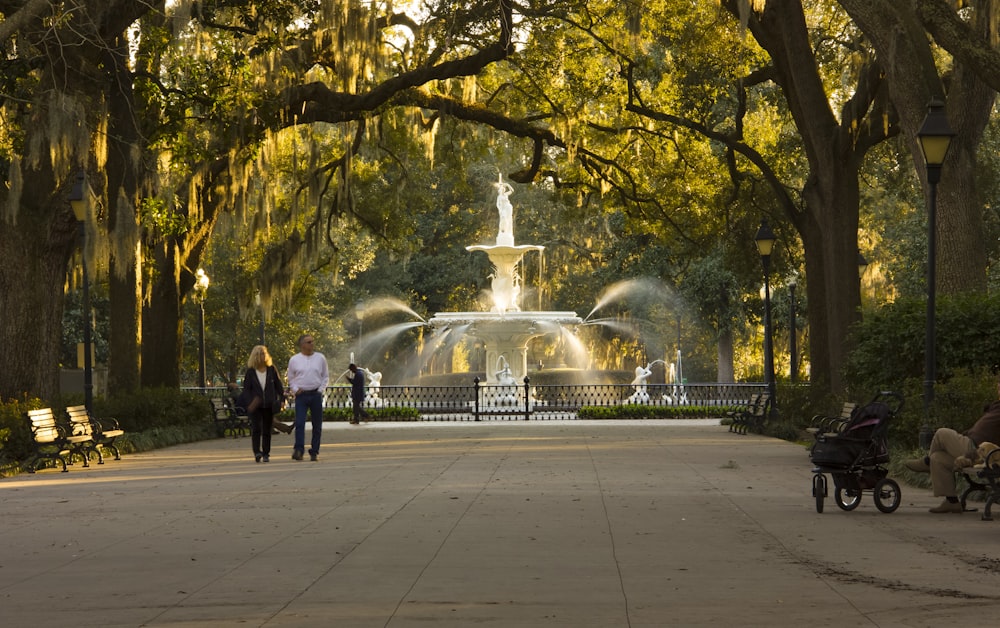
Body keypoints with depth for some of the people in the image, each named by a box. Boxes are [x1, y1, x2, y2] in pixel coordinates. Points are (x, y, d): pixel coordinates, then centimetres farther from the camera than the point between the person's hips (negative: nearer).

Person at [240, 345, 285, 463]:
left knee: (267, 430, 6)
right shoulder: (250, 372, 1)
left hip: (269, 405, 2)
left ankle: (266, 454, 14)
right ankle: (257, 452, -19)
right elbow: (246, 389, 0)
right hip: (255, 405, -2)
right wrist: (249, 403, -14)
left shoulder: (271, 370, 5)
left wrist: (282, 399, -1)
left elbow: (278, 385, 9)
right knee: (256, 428, -15)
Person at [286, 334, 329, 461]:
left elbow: (326, 376, 11)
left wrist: (321, 389, -1)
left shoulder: (320, 358, 5)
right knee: (299, 423, -14)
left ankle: (314, 452, 11)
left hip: (316, 395, 1)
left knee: (317, 425, 4)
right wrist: (295, 389, -2)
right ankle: (298, 450, -19)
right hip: (301, 395, -1)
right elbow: (290, 378, 13)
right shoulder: (294, 360, 4)